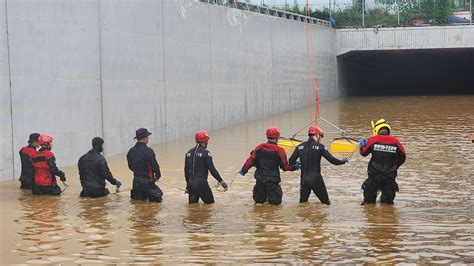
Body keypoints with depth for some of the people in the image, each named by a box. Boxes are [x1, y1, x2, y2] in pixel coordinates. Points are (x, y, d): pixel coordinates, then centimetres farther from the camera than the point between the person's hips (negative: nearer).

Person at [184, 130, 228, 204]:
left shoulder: (189, 153, 10)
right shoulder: (206, 153, -10)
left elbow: (186, 170, 15)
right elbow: (212, 170, -12)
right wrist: (221, 182, -3)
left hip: (191, 184, 6)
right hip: (201, 184, -6)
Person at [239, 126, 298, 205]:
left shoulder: (259, 148, 0)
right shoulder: (279, 151, -8)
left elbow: (251, 160, 0)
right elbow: (285, 167, -3)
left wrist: (244, 170, 14)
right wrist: (294, 167, 14)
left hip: (260, 179, 4)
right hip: (272, 180, -4)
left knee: (259, 200, 22)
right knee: (276, 201, 4)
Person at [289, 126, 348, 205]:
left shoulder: (300, 146, 5)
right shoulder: (320, 146, -6)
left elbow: (291, 161, 7)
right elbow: (332, 160, -7)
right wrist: (343, 161, 10)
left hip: (304, 179, 4)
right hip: (316, 178, -4)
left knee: (303, 202, 11)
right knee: (326, 202, 8)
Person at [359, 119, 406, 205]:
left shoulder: (373, 140, -8)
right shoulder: (395, 141, -2)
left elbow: (364, 153, 4)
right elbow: (402, 157, 6)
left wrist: (362, 145, 25)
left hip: (374, 174, -1)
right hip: (390, 175, 1)